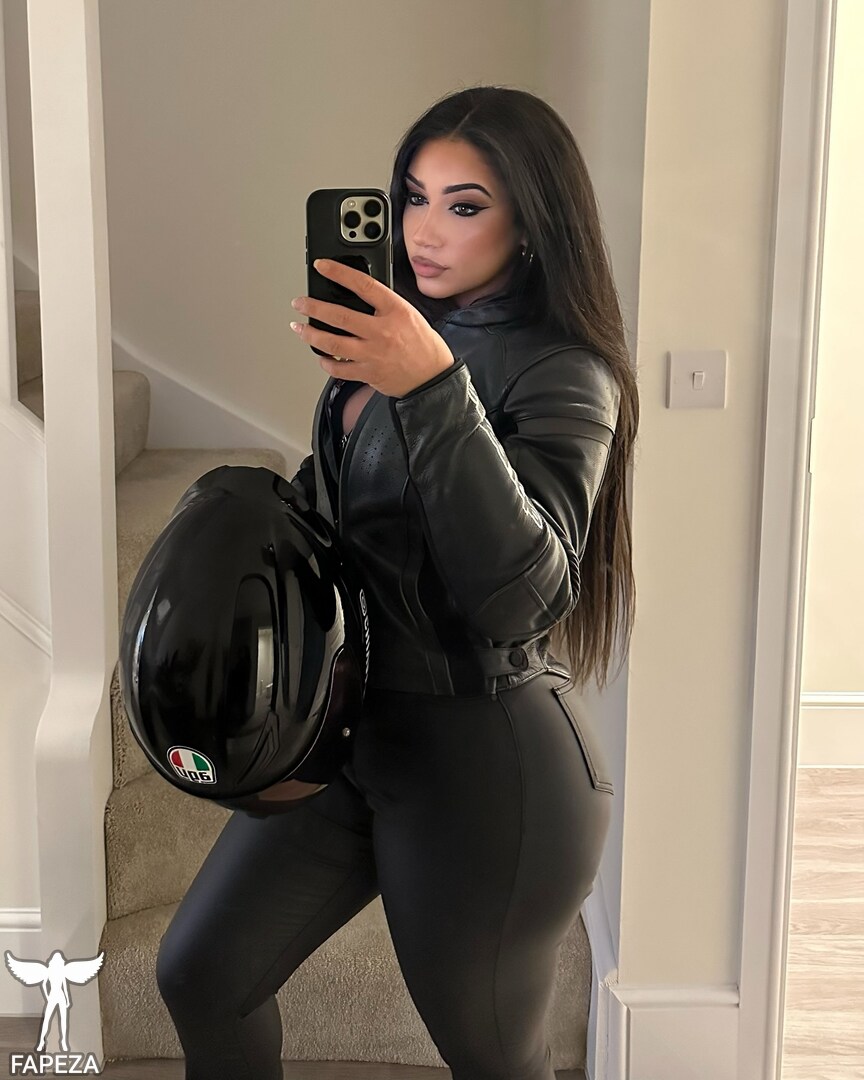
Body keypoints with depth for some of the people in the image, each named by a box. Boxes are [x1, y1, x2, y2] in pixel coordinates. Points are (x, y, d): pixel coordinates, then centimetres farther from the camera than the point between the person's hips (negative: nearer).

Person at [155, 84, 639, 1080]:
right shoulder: (405, 330, 6)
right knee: (199, 974, 14)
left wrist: (433, 390, -37)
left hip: (481, 761, -7)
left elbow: (523, 594, -31)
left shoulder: (563, 373, -17)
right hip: (348, 725, 8)